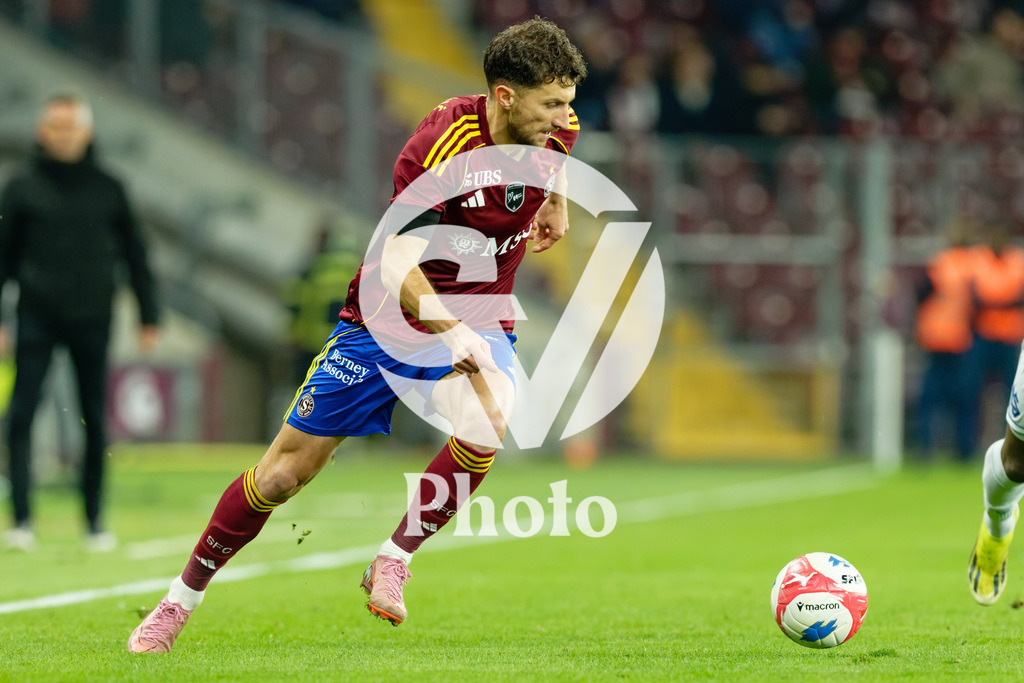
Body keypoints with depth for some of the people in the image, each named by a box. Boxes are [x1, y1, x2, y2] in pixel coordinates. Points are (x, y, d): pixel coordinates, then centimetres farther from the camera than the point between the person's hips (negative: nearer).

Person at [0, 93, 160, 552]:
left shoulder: (108, 189, 7)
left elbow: (134, 255, 12)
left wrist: (149, 317, 8)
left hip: (92, 320, 1)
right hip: (37, 319, -1)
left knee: (95, 421, 4)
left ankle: (95, 522, 13)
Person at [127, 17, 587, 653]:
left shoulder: (556, 127, -9)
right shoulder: (442, 142, -28)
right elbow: (396, 263, -35)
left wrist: (557, 199, 12)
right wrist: (450, 331, -46)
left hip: (476, 322, 4)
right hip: (386, 320, -3)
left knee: (486, 426, -32)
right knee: (282, 475, 1)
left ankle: (392, 564, -11)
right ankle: (181, 601, 22)